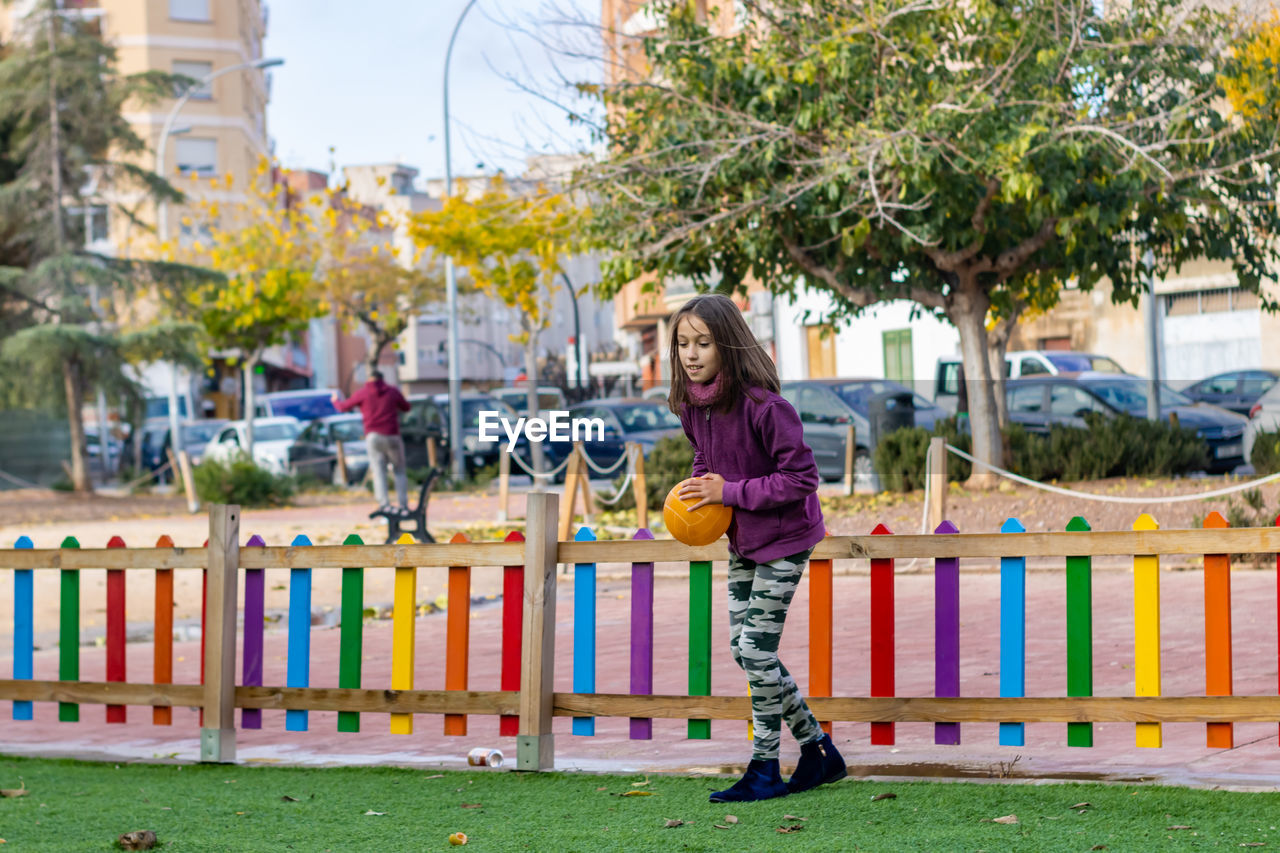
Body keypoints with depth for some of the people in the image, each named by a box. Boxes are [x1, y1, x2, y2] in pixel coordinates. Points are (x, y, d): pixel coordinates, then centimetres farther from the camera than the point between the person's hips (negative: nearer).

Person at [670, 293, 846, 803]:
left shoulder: (762, 406, -27)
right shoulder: (691, 406, -4)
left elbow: (801, 477, -25)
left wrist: (730, 492, -26)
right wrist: (698, 490, -6)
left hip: (783, 539, -8)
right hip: (742, 540, 8)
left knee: (757, 651, -8)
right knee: (743, 650, 10)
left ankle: (765, 769, 7)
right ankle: (818, 750, 24)